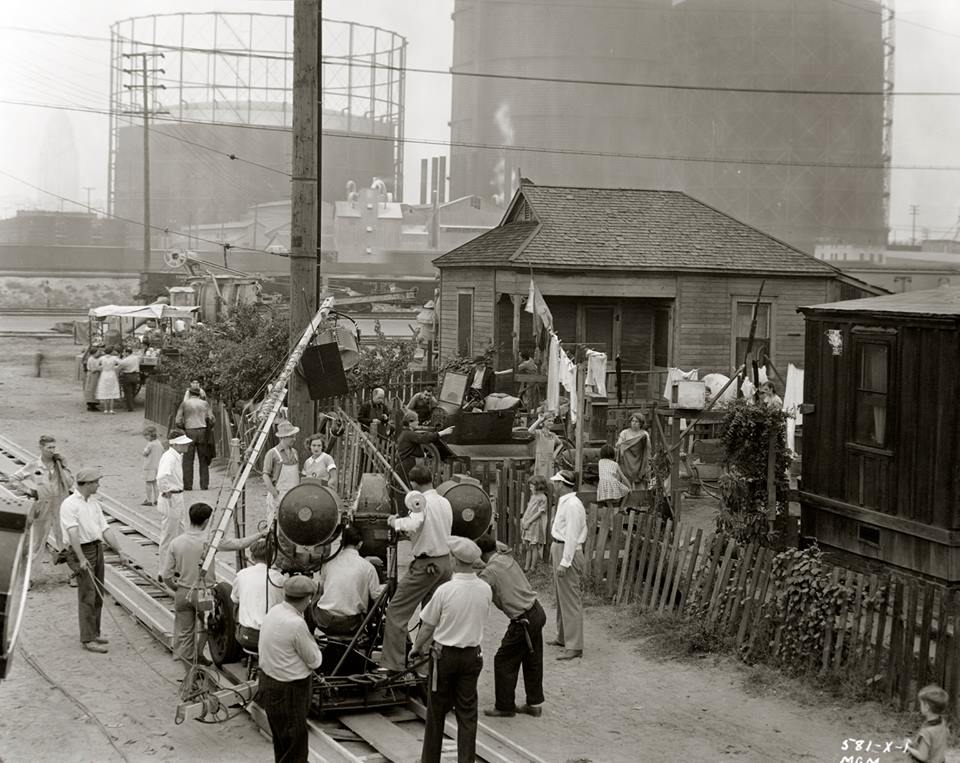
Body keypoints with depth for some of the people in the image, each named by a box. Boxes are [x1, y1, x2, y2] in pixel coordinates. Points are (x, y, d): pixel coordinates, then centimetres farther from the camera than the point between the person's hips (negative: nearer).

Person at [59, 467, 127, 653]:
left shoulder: (94, 503, 13)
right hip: (82, 551, -8)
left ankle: (94, 633, 23)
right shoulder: (70, 504, -12)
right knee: (87, 596, -8)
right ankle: (87, 639, -5)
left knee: (98, 595, 12)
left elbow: (105, 529, 13)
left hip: (98, 548, 8)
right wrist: (81, 559, -29)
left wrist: (119, 550, 5)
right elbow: (73, 533, -22)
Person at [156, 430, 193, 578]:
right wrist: (166, 491, -25)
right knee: (168, 536, 0)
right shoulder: (169, 457, -22)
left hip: (177, 500, 10)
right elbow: (161, 476, -39)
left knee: (181, 533, 18)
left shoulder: (177, 456, 9)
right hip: (170, 500, -10)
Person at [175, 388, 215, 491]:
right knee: (203, 460, 7)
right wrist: (210, 428, 18)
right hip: (203, 432, 2)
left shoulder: (184, 404, 4)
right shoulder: (205, 403, 9)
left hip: (189, 432, -2)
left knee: (188, 460, 3)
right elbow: (211, 419, 1)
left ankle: (188, 485, -1)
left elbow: (178, 422, 0)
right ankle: (204, 484, 6)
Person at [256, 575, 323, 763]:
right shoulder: (296, 624, -26)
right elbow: (315, 661, -14)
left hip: (268, 682, 9)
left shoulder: (273, 612, -1)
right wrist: (311, 640, 2)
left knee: (282, 742, 25)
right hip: (288, 692, -9)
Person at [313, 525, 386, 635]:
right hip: (349, 625, -2)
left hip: (324, 623, 2)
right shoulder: (367, 566, -3)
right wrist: (386, 587, 20)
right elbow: (377, 596, 0)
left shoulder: (329, 563, 4)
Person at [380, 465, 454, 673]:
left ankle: (392, 664, -8)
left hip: (426, 564, -8)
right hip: (445, 561, 8)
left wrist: (396, 522, -13)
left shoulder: (422, 501, -13)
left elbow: (413, 524, -32)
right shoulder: (445, 502, 11)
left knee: (395, 612, -4)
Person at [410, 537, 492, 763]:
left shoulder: (445, 590, -19)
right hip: (472, 655, 3)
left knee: (437, 712, 11)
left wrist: (416, 649, 11)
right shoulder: (486, 590, -6)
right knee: (467, 712, 9)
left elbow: (428, 626, -8)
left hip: (445, 655, -3)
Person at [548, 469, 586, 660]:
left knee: (570, 599, -9)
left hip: (568, 552, -11)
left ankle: (574, 647, -8)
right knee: (561, 597, 20)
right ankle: (563, 637, 33)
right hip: (559, 549, 11)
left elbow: (572, 536, -22)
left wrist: (564, 563, -24)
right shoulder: (564, 502, 13)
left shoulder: (572, 505, -19)